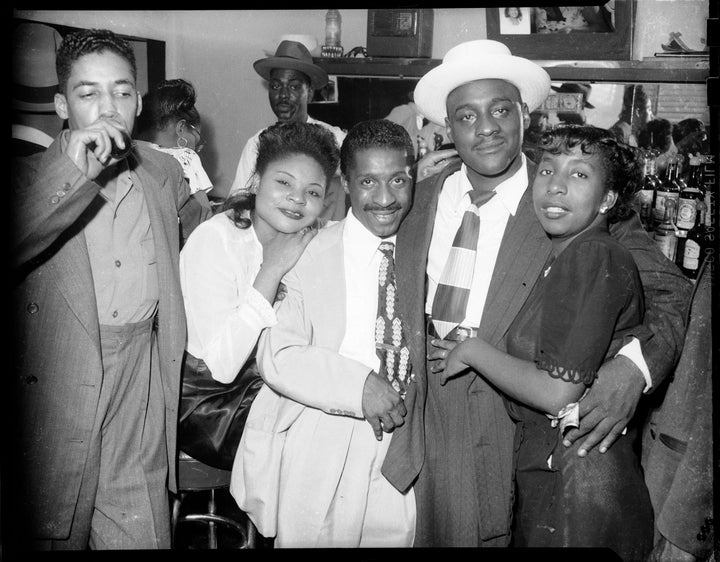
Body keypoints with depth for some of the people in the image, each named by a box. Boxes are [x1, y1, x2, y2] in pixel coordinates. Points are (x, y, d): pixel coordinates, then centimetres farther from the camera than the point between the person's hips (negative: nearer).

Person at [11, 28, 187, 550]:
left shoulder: (165, 172, 10)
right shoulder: (30, 177, -2)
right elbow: (20, 243, -25)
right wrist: (72, 173, -28)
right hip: (58, 385, -3)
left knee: (145, 536, 6)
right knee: (56, 535, 8)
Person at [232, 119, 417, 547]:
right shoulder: (310, 253, -10)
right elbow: (277, 356, -14)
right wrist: (359, 387, -23)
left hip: (402, 448, 4)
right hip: (317, 460, -3)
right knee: (314, 536, 9)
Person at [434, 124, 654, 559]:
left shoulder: (595, 255, -18)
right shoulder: (563, 259, 10)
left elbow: (557, 392, -22)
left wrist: (473, 350, -12)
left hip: (578, 481, -8)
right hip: (544, 468, 9)